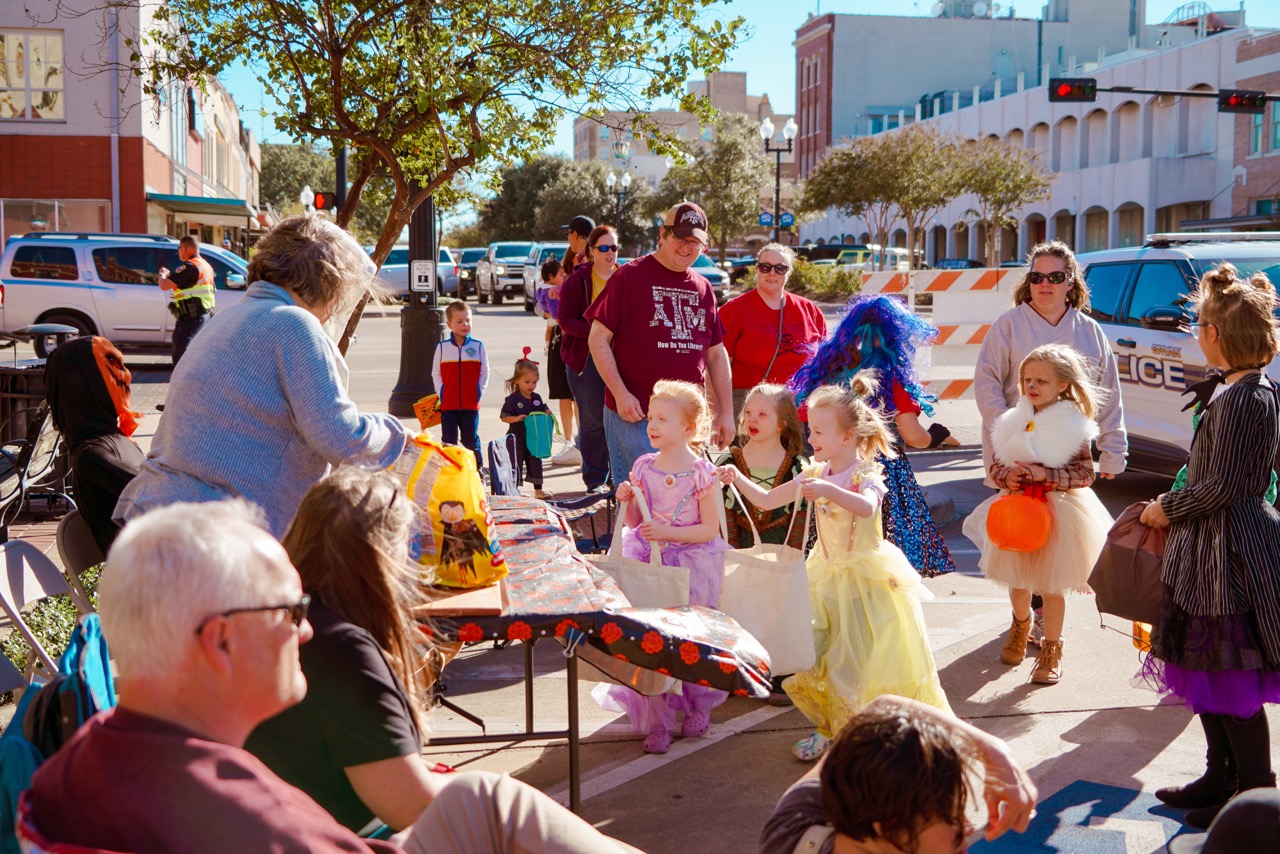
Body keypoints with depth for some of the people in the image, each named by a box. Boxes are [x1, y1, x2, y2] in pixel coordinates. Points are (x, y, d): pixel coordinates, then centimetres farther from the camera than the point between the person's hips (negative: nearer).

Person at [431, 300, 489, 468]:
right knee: (449, 441, 6)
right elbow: (436, 374, 6)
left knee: (471, 440, 7)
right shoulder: (442, 347, 0)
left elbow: (484, 372, 5)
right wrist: (441, 392, -3)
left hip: (471, 404, 0)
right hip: (448, 404, 0)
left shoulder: (478, 346, 0)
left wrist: (479, 392, -4)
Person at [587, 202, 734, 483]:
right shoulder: (631, 276, -3)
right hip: (636, 416, -5)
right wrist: (620, 394, -13)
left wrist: (726, 412, 13)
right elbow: (599, 338, -5)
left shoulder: (703, 288, 14)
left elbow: (716, 354, 18)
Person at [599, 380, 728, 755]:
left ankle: (698, 705, 30)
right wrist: (626, 501, -10)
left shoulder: (702, 473, -10)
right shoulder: (643, 466, 2)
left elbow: (710, 530, -11)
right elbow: (633, 523, 10)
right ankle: (657, 720, 10)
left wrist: (668, 532, -21)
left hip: (692, 566, -3)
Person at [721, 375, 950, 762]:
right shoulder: (815, 475, 2)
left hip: (866, 577, -6)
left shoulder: (866, 475, -16)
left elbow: (867, 507, -40)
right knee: (822, 655, 9)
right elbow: (767, 500, 5)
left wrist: (830, 490, -52)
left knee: (864, 657, -3)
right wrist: (739, 479, -10)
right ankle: (831, 728, 24)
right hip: (829, 577, 6)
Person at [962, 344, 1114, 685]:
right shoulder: (1013, 423, 0)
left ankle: (1051, 649, 20)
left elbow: (1085, 474, -12)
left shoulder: (1072, 427, -9)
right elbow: (994, 467, 4)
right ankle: (1021, 625, 46)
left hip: (1058, 513, -4)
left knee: (1051, 586, 4)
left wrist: (1045, 474, -23)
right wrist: (1007, 476, -18)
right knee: (1016, 581, 17)